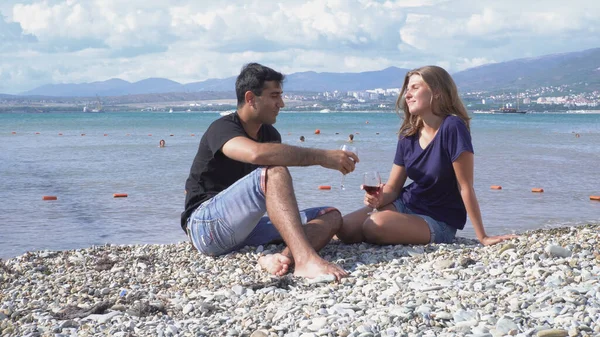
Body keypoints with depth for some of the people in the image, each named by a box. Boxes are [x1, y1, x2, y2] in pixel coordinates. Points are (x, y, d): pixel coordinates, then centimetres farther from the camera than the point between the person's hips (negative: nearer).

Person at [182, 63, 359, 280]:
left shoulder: (270, 134, 15)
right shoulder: (222, 129, -11)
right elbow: (257, 153, -35)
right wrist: (321, 156, -32)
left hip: (244, 230, 8)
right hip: (205, 226, -8)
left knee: (331, 216, -6)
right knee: (273, 172, -31)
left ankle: (284, 258, -38)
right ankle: (306, 260, -48)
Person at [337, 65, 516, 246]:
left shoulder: (452, 128, -22)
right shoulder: (408, 136, -1)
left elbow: (465, 187, -21)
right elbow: (392, 188, 4)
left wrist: (482, 237, -19)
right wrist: (379, 199, -20)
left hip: (439, 221, -6)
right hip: (406, 204, 6)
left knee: (375, 226, -30)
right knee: (344, 227, -12)